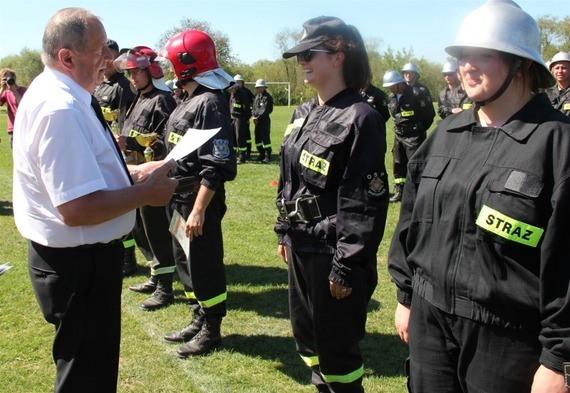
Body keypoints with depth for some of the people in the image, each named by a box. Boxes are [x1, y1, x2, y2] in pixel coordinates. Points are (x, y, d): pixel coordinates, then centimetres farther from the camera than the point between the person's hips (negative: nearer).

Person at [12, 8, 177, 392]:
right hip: (79, 262, -10)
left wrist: (133, 172, 6)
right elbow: (77, 208, -32)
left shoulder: (59, 95, 7)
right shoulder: (61, 109, -26)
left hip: (80, 256, 10)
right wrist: (145, 192, -19)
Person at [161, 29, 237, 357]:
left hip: (199, 200, -10)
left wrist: (199, 210, -25)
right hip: (180, 198, 10)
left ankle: (211, 331, 19)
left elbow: (215, 167, -23)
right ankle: (199, 320, 34)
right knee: (186, 262, 19)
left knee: (204, 265, 3)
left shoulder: (210, 103, -18)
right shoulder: (190, 101, 12)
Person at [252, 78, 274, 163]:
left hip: (265, 120, -8)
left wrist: (258, 118, -18)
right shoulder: (257, 97, 16)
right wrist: (253, 116, -4)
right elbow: (253, 107, 13)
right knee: (257, 137, 11)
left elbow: (265, 110, -15)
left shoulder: (267, 97, -9)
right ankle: (262, 154, 23)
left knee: (265, 137, -8)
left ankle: (268, 156, -2)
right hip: (257, 121, 8)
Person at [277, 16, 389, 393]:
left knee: (336, 345, 7)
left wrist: (347, 267, -19)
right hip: (301, 246, 8)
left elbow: (366, 202, -20)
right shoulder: (303, 114, 8)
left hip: (333, 251, -8)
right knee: (306, 333, 21)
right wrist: (285, 232, 16)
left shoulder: (361, 118, -17)